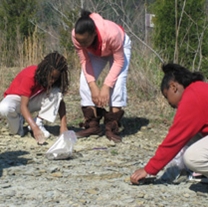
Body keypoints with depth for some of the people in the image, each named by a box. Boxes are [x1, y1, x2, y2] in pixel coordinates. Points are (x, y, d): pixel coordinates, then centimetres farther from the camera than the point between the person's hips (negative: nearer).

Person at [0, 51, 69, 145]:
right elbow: (23, 106, -35)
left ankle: (39, 122, -13)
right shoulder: (30, 76, -33)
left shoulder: (54, 79, -16)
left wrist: (63, 126, -25)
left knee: (57, 92, -24)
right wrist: (35, 128, -46)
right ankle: (18, 120, -6)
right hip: (16, 98, -4)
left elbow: (60, 101, -12)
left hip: (33, 100, 4)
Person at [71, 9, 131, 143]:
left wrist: (106, 86, -34)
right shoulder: (76, 35, -34)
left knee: (118, 82, -23)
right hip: (95, 51, 4)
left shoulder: (112, 34, -44)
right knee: (85, 81, -14)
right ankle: (92, 125, -6)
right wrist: (93, 86, -28)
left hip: (120, 46, -3)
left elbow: (119, 61, -31)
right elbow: (84, 60, -20)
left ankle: (112, 128, -18)